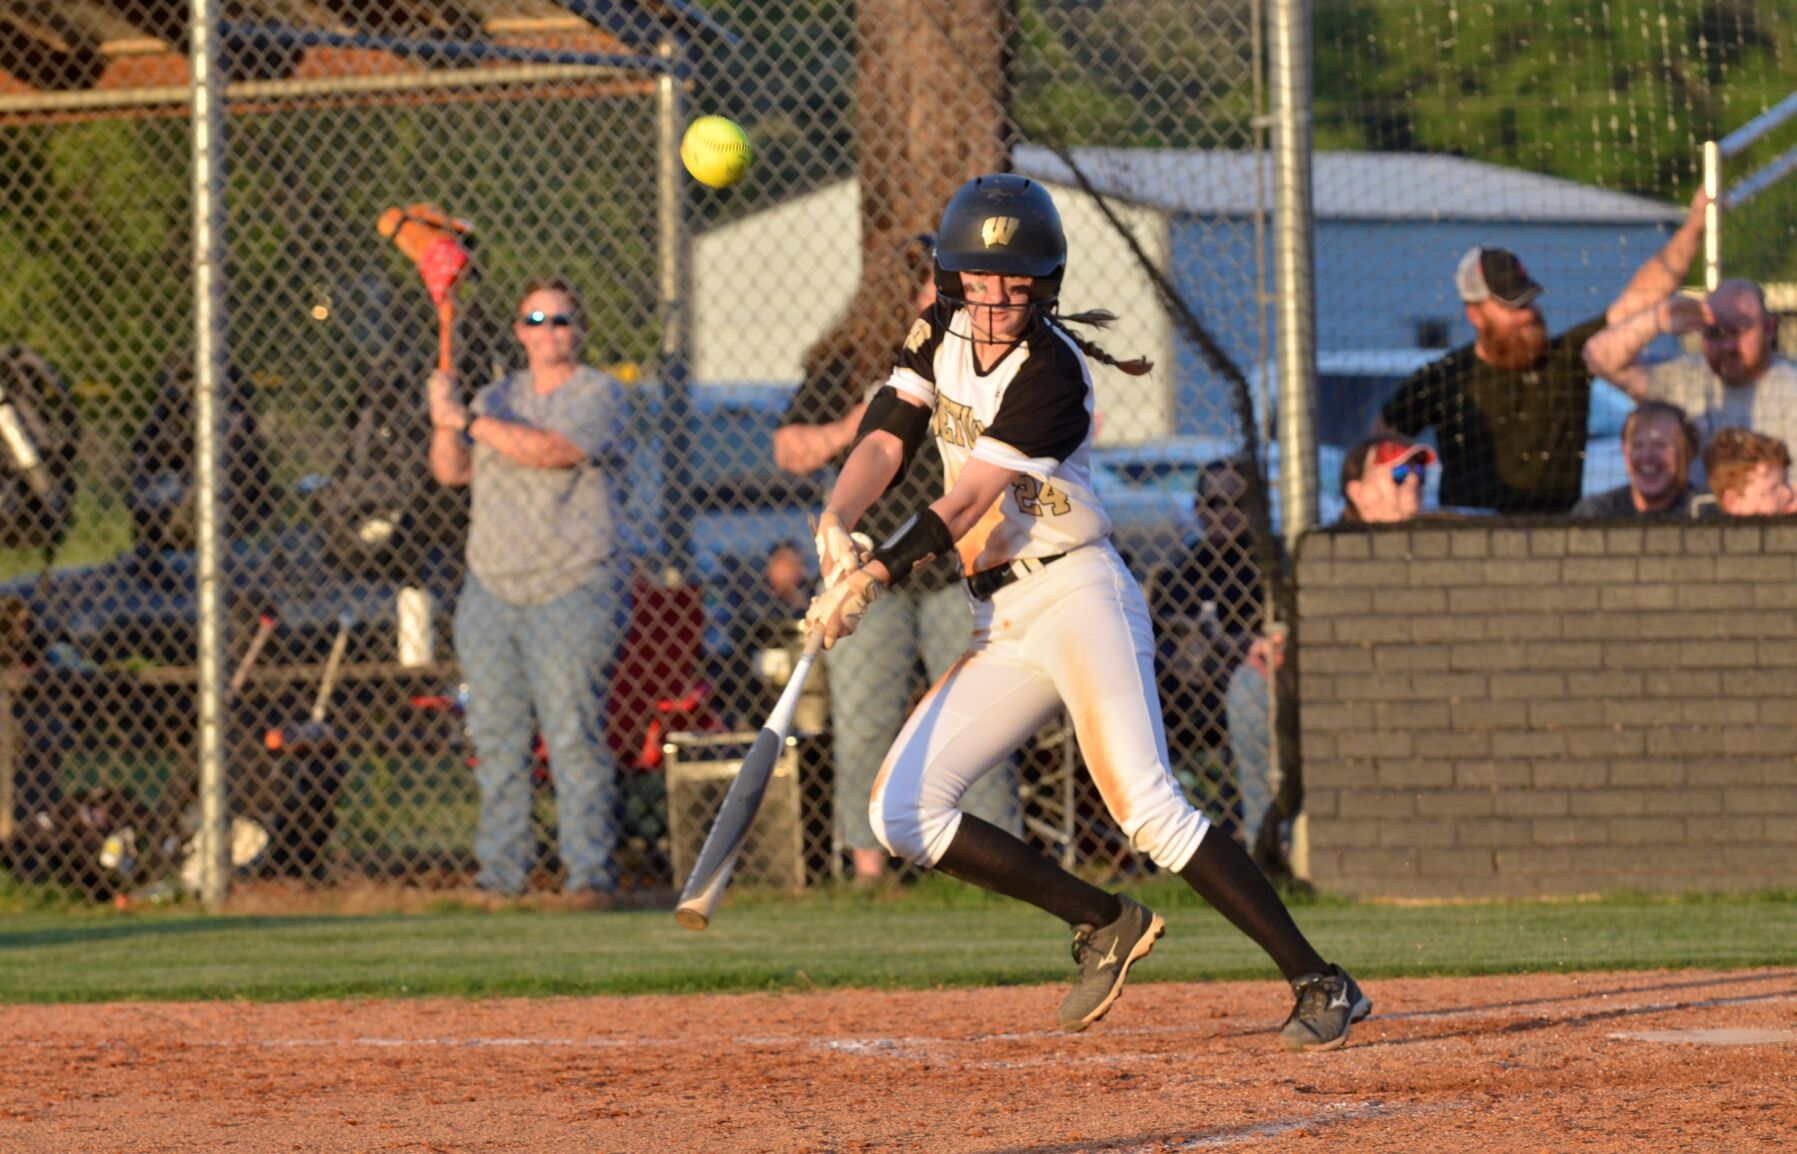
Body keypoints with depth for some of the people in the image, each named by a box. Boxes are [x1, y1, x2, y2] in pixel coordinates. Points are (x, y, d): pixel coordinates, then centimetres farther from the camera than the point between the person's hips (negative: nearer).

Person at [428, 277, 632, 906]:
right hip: (491, 590, 6)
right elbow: (452, 472, 11)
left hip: (574, 592, -6)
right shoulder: (498, 396, 17)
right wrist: (445, 423, -7)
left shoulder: (598, 395, -1)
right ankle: (500, 873, 8)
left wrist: (470, 421, -15)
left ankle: (589, 874, -11)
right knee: (497, 740, 4)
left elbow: (551, 451, -18)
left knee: (574, 736, -11)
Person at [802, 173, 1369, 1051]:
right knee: (901, 815, 0)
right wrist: (838, 523, -23)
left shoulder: (1050, 371, -15)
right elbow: (884, 441, -3)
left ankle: (1321, 986, -22)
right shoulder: (940, 339, 8)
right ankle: (1104, 926, 12)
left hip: (1076, 594, -8)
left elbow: (967, 503, -21)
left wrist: (872, 578, -31)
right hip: (1001, 630, 8)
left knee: (1145, 806, -23)